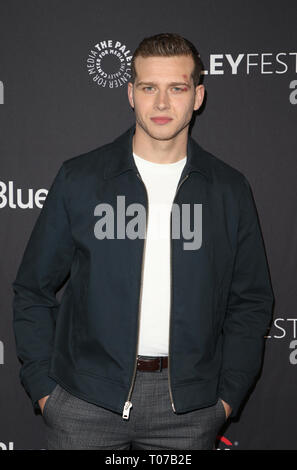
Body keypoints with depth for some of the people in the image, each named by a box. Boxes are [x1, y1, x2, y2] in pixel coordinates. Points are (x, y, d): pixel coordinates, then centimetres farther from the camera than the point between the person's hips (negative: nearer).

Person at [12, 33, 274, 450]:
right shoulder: (79, 178, -1)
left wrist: (228, 395, 1)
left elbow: (251, 302, 7)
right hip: (86, 400, -1)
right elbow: (33, 290, 4)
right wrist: (42, 385, -2)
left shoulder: (230, 189, 3)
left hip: (189, 409, 1)